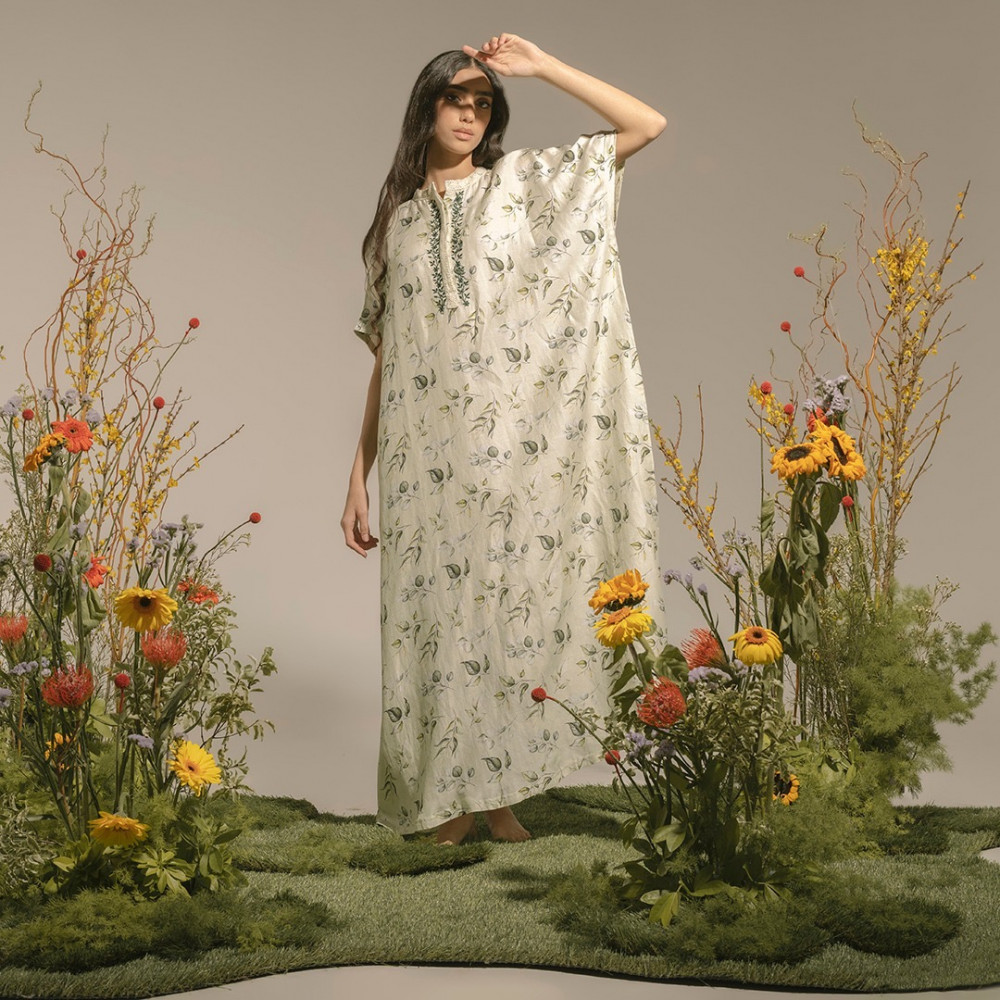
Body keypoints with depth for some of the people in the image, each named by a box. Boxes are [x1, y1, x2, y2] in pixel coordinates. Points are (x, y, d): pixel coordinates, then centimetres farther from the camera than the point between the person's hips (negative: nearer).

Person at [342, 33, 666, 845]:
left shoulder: (525, 185, 9)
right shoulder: (399, 221, 14)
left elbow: (648, 125, 1)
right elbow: (385, 361, 13)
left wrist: (540, 66, -1)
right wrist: (359, 476, 8)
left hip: (517, 446, -1)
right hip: (427, 456, 2)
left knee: (514, 604, 0)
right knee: (437, 614, 1)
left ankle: (498, 792, 12)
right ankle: (447, 795, 14)